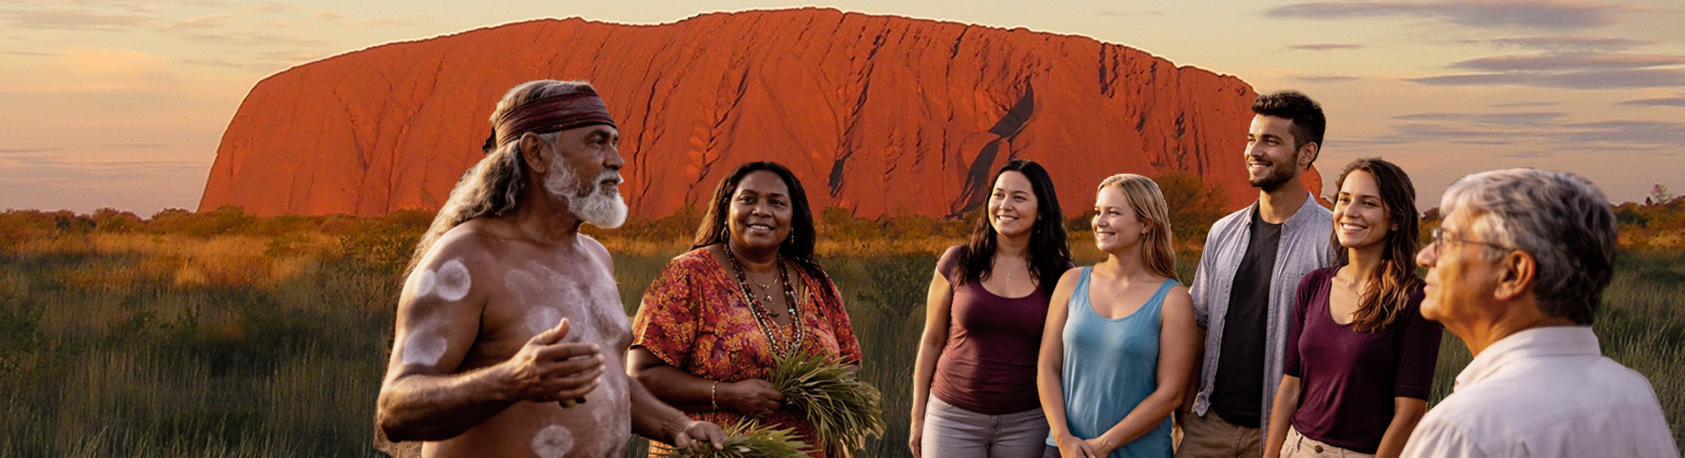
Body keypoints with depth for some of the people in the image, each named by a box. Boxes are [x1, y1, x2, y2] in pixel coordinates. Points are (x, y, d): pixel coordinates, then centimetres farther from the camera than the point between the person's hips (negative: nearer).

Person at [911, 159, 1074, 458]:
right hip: (954, 418, 0)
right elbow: (932, 341, 6)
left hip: (1025, 422, 0)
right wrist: (918, 417, 7)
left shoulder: (1059, 277, 0)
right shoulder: (957, 263, 0)